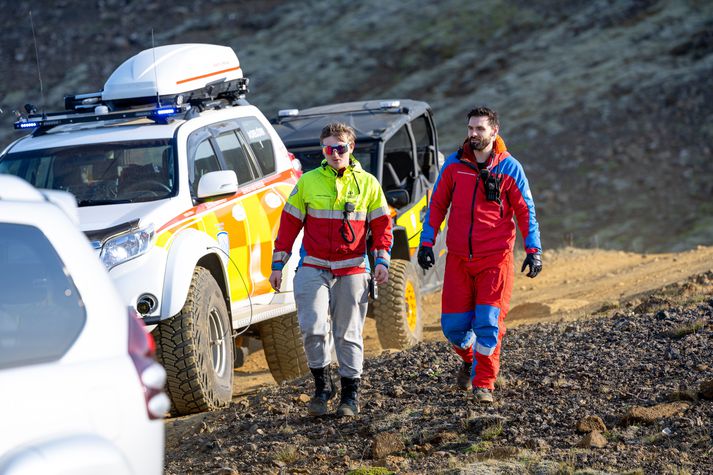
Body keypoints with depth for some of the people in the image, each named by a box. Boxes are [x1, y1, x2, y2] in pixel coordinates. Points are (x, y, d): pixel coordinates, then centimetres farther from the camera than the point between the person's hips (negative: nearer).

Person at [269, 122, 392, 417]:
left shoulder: (367, 183, 5)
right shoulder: (308, 182, 4)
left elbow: (381, 224, 9)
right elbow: (289, 223, 8)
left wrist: (382, 261, -3)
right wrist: (278, 265, 5)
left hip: (352, 270, 0)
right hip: (313, 268, 0)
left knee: (348, 333, 4)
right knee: (313, 327, -14)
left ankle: (351, 393, 13)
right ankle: (322, 384, 3)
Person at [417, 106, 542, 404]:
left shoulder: (509, 168, -2)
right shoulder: (454, 164, 4)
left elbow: (525, 211, 1)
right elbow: (437, 205, 10)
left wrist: (533, 250, -7)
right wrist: (426, 243, 4)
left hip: (495, 259, -2)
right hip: (458, 259, 2)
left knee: (488, 322, -8)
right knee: (453, 324, 1)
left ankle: (483, 384, 5)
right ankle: (469, 359, 33)